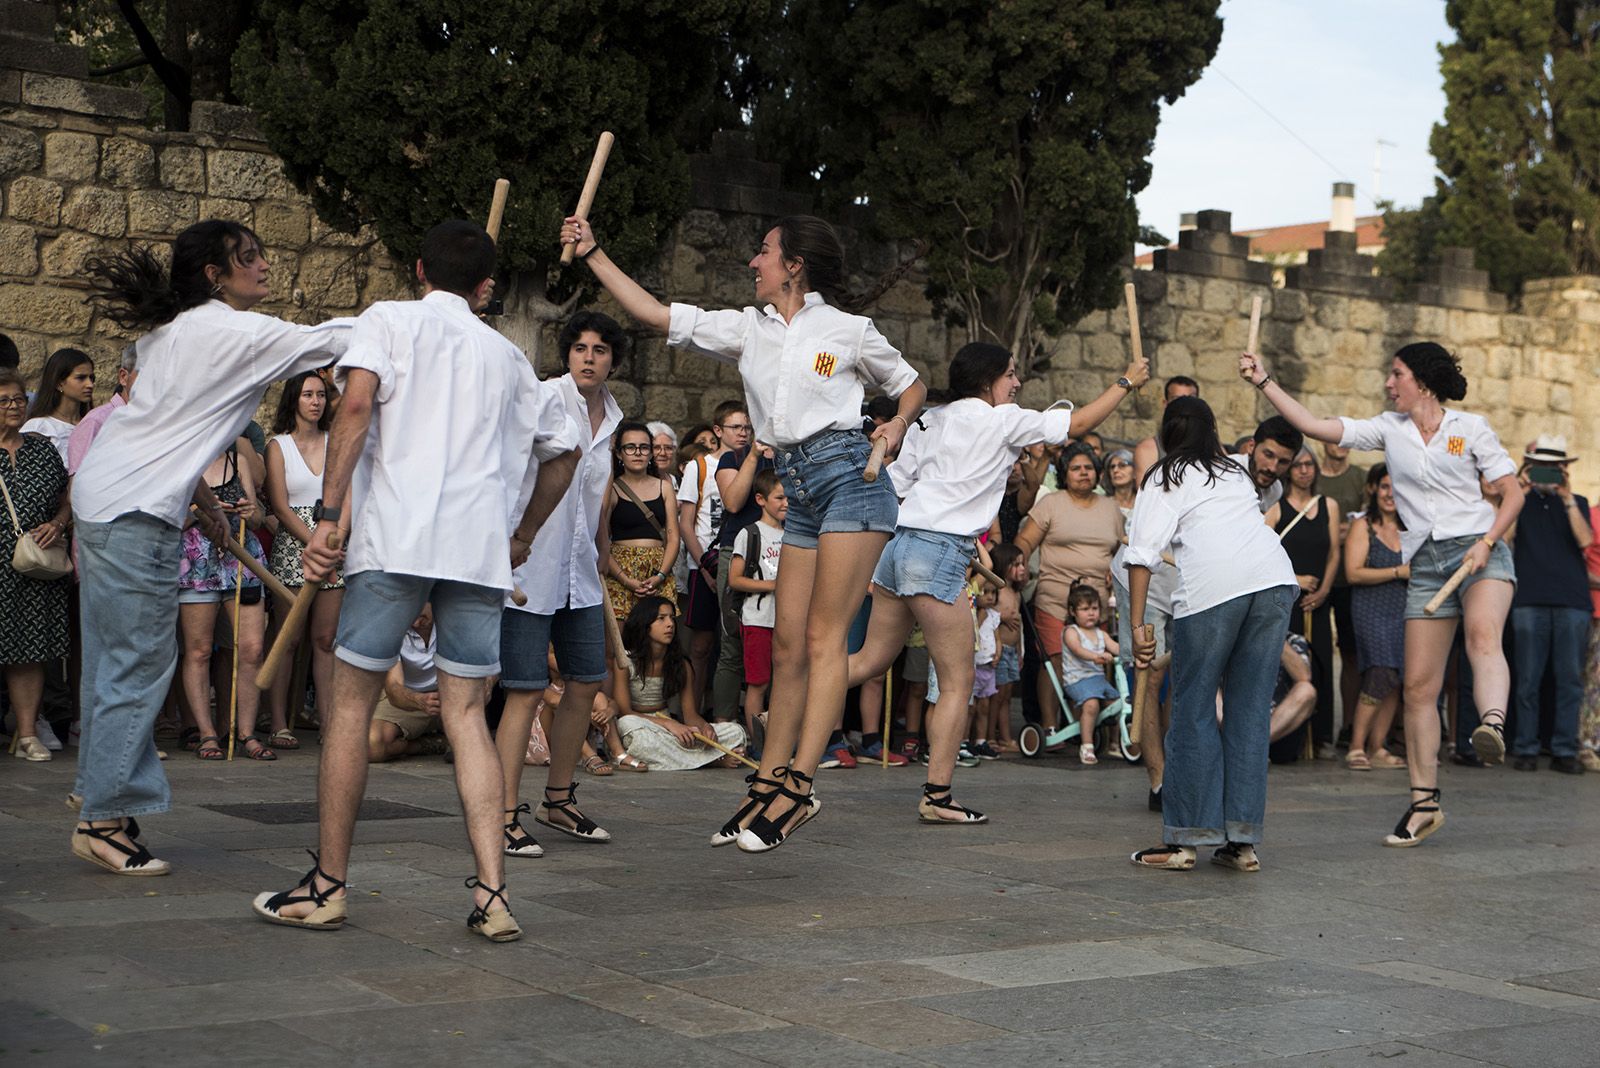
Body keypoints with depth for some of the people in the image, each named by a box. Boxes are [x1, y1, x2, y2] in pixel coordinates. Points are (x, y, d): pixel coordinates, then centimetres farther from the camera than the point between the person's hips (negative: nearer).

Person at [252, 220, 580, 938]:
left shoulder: (390, 319, 9)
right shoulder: (507, 356, 22)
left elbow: (357, 401, -9)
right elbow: (564, 450, 27)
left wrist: (327, 515, -10)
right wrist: (522, 535, 35)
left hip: (397, 536, -3)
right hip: (481, 548, 4)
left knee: (351, 702, 7)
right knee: (466, 713, 6)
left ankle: (327, 886, 12)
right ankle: (491, 893, -4)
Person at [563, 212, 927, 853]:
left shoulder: (849, 330, 3)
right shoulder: (747, 330, 14)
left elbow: (911, 385, 14)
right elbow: (655, 316, 12)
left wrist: (896, 427, -6)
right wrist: (594, 254, 10)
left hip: (850, 475, -5)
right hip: (800, 491, 6)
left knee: (824, 637, -10)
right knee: (788, 644, 5)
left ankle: (799, 785, -13)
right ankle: (768, 784, 10)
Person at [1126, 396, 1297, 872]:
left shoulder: (1164, 479, 15)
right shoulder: (1237, 472, 30)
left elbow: (1143, 554, 4)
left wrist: (1137, 626, 1)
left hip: (1213, 584, -4)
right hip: (1275, 577, 5)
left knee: (1194, 711, 3)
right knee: (1251, 710, 7)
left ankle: (1183, 839, 3)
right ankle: (1242, 841, 7)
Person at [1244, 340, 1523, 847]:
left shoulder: (1471, 428, 4)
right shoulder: (1389, 429, 12)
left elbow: (1513, 493, 3)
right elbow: (1316, 427, 6)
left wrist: (1486, 543, -12)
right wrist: (1265, 382, 1)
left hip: (1479, 550, -3)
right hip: (1426, 562, 4)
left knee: (1482, 635, -36)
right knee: (1418, 685, -1)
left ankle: (1492, 727, -59)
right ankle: (1424, 802, 7)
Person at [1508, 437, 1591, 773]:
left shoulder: (1577, 503, 16)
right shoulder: (1521, 502, 13)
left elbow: (1585, 540, -2)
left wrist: (1567, 498, -11)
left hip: (1572, 601, 1)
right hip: (1529, 600, -1)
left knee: (1570, 679, -1)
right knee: (1528, 679, -2)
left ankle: (1565, 750, 3)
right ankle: (1526, 749, 3)